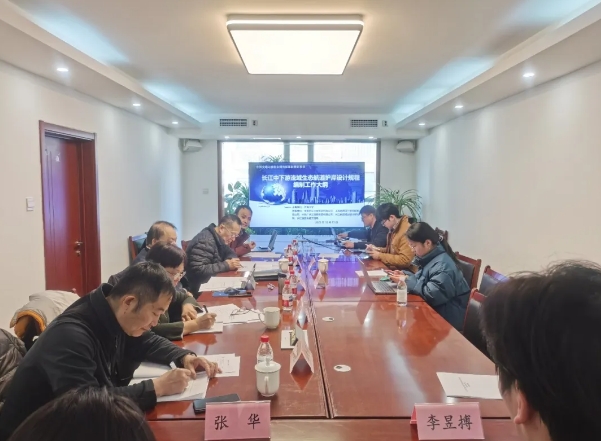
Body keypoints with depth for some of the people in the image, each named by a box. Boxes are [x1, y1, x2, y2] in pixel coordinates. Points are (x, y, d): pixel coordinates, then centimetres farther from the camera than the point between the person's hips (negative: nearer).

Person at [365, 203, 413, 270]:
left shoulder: (407, 232, -21)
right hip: (390, 268, 8)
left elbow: (405, 260, -25)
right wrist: (377, 249, 3)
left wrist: (380, 256, -17)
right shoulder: (393, 229, 8)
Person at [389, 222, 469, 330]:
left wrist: (408, 282, -22)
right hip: (435, 310, 9)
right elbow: (422, 279, 18)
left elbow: (433, 296, -30)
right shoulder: (430, 258, 5)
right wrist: (405, 276, 0)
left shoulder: (442, 265, -25)